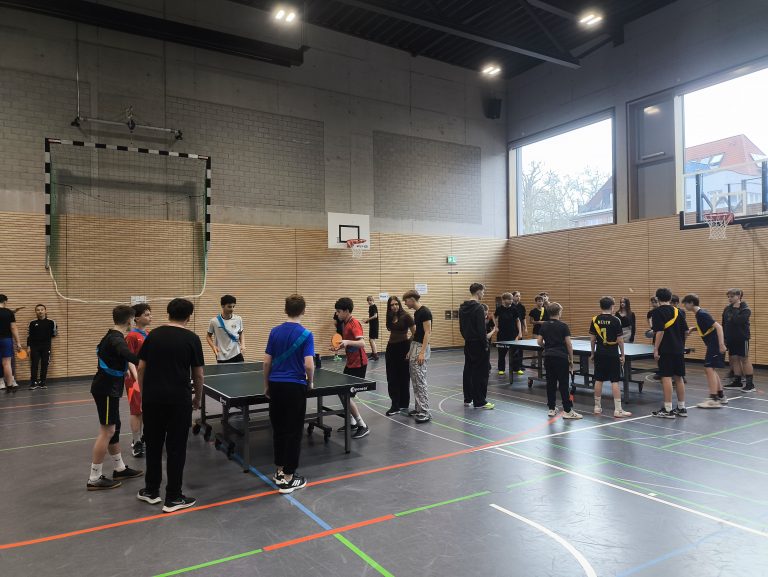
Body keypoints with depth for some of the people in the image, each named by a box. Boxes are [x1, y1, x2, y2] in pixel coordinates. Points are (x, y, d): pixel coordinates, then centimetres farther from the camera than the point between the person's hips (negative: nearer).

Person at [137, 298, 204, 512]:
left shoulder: (153, 335, 6)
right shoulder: (191, 338, -5)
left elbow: (141, 369, 7)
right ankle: (173, 498, 12)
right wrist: (197, 399, 12)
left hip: (152, 399, 4)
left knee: (153, 445, 17)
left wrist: (144, 394, 17)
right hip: (178, 400, -4)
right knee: (176, 448, 5)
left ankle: (151, 491, 28)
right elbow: (198, 375, -2)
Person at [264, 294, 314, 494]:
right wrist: (311, 382, 2)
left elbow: (267, 362, 3)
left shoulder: (275, 331, 2)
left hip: (276, 385, 5)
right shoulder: (305, 334, -11)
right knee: (294, 432, 4)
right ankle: (288, 479, 10)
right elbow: (309, 365, -17)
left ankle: (279, 472, 25)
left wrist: (266, 385, 15)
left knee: (278, 429, 16)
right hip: (295, 387, -5)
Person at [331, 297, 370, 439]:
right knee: (342, 392, 14)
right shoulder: (345, 324, 9)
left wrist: (348, 342, -46)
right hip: (350, 363, 10)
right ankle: (352, 422, 25)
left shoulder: (354, 323, -18)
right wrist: (340, 346, 9)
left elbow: (362, 343, -32)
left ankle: (363, 426, -1)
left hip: (358, 364, -10)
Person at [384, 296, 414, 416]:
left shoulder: (406, 317, -11)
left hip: (403, 348, -6)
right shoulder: (390, 318, 6)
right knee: (392, 378, 5)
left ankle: (404, 405, 17)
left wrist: (411, 350, -15)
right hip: (391, 348, 6)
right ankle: (395, 405, 13)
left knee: (404, 377, 5)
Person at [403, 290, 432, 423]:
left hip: (421, 347, -10)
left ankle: (425, 413, -7)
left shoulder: (425, 312, -15)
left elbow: (428, 332, -19)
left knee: (420, 381, -10)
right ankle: (419, 408, 19)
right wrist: (411, 350, 20)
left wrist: (422, 352, -23)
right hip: (414, 346, 10)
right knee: (415, 381, 12)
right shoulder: (416, 313, 14)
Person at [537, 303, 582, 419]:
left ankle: (551, 409, 14)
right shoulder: (563, 326, -7)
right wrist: (571, 359, 0)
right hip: (561, 357, -4)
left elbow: (539, 342, 4)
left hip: (548, 357, 4)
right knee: (564, 384, -2)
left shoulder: (544, 325, 5)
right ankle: (567, 411, -1)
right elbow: (568, 344, -8)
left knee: (550, 383, 10)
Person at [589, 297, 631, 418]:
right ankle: (618, 410, 0)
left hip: (599, 354, 4)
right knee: (615, 382, -1)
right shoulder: (615, 320, -9)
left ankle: (597, 407, 18)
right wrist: (622, 354, 2)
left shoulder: (595, 320, 1)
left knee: (598, 380, 10)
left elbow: (592, 339, 3)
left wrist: (593, 353, 14)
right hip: (612, 354, -4)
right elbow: (620, 340, -8)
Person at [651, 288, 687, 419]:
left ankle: (668, 410, -3)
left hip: (666, 350, -6)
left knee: (666, 378, -4)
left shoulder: (658, 312, -9)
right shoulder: (677, 311, 9)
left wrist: (656, 349, -14)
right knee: (678, 378, 12)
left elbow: (660, 332, -18)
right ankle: (682, 408, 19)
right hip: (679, 350, 6)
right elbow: (686, 331, 11)